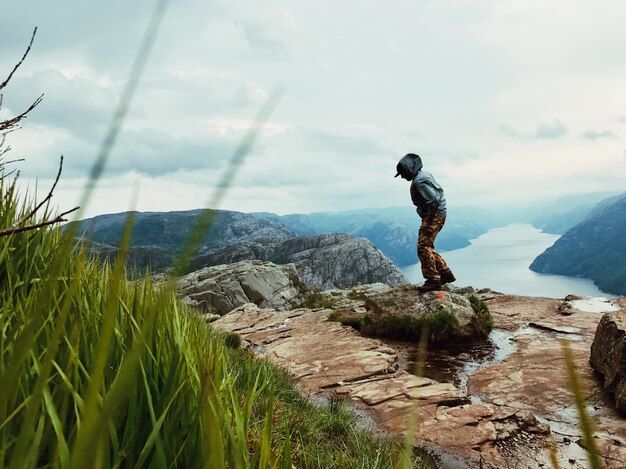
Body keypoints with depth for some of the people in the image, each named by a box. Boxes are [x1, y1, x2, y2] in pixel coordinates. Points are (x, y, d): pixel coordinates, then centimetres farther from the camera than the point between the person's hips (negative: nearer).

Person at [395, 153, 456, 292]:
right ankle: (445, 274, 20)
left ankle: (433, 281, -9)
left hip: (434, 216, -11)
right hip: (437, 215, 11)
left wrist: (429, 219, -16)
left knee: (423, 247, -11)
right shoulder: (424, 175, 15)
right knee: (428, 247, 15)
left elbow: (434, 200, -26)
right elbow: (439, 191, 22)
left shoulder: (419, 181, -18)